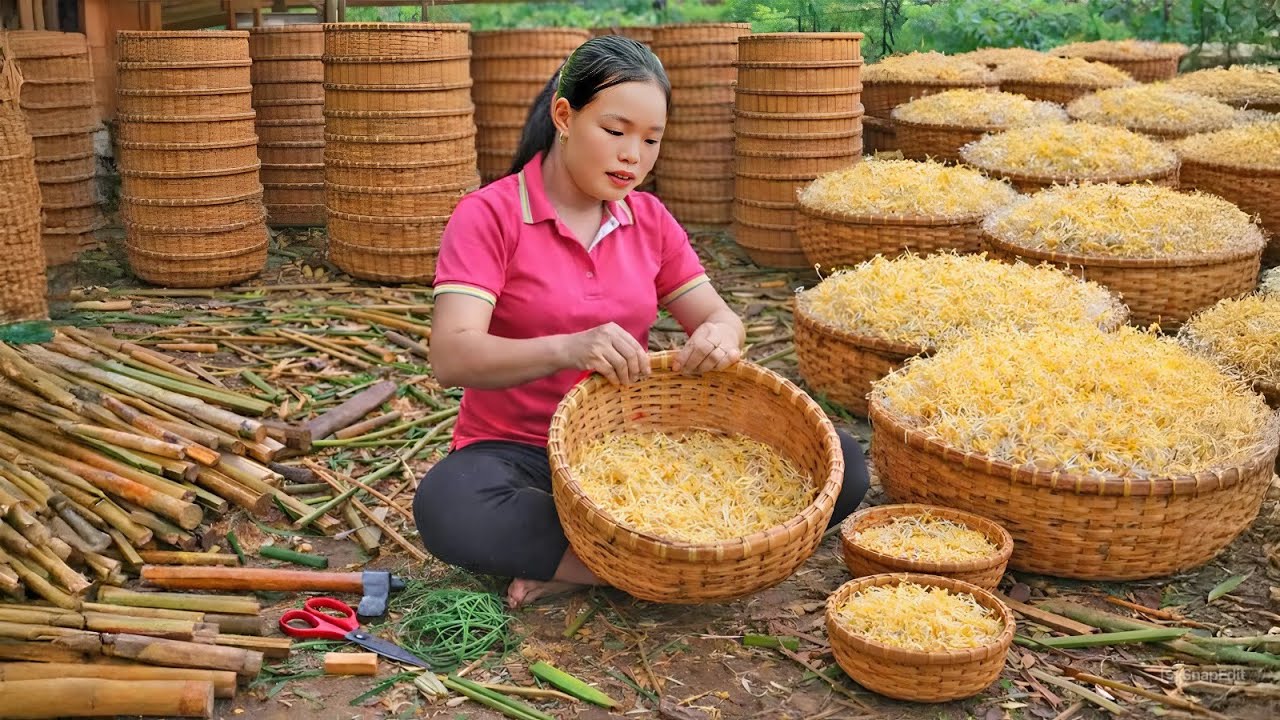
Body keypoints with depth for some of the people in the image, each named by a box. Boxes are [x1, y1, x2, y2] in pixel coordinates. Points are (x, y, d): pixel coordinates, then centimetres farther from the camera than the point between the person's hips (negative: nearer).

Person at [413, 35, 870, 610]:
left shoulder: (649, 219, 7)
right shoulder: (489, 215, -9)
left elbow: (718, 317, 3)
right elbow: (451, 358, -22)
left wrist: (721, 334, -23)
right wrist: (567, 349, -41)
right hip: (518, 452, -4)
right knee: (448, 505, -40)